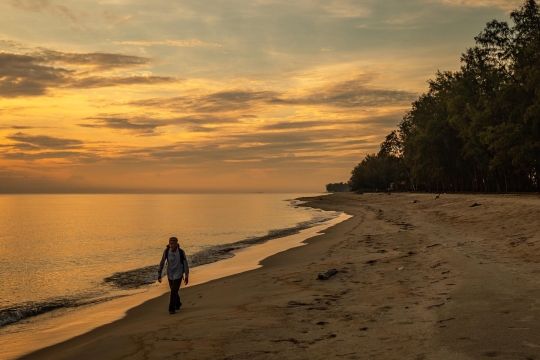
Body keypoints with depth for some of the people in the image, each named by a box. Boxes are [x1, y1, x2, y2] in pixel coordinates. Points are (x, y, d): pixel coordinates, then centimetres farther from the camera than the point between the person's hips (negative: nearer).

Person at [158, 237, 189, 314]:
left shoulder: (181, 252, -20)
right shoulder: (166, 251, -15)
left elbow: (185, 264, -10)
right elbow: (162, 263, -5)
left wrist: (186, 277, -7)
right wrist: (159, 275, -6)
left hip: (178, 274, -3)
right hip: (170, 274, 3)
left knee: (174, 291, -14)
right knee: (174, 291, 18)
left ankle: (172, 308, 1)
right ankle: (177, 304, 43)